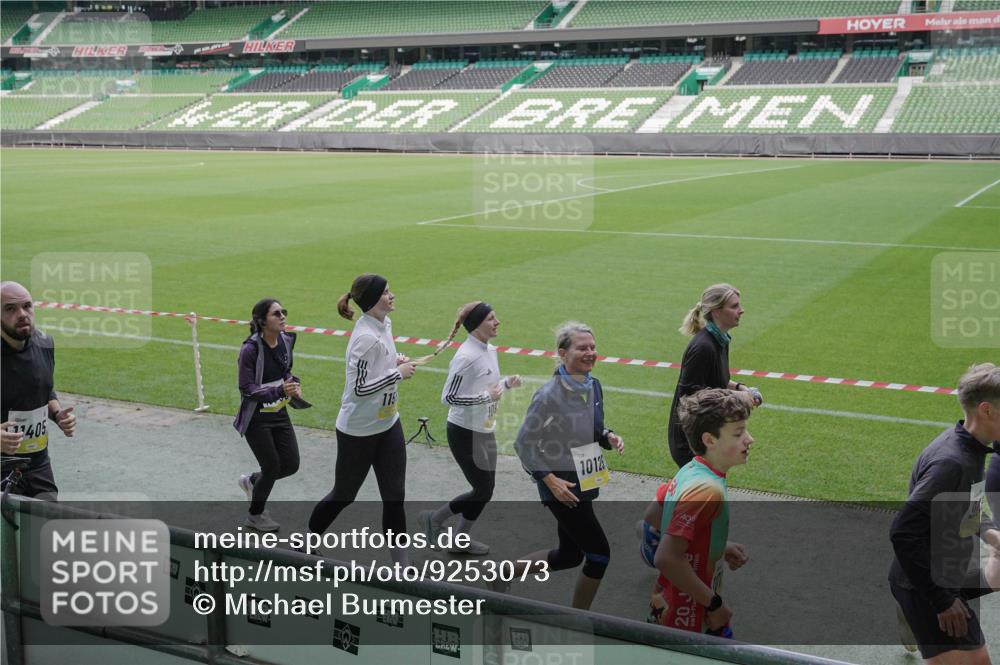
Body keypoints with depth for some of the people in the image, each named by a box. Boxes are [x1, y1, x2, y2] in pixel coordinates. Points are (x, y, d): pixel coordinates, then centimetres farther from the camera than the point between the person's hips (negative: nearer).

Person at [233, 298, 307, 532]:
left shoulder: (286, 340, -2)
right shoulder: (250, 349, -22)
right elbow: (246, 388, -22)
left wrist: (293, 383, -6)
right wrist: (280, 391, -35)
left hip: (279, 413, 6)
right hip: (256, 418, -6)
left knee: (291, 464, 6)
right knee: (272, 467, 0)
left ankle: (251, 481, 36)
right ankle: (254, 515, 25)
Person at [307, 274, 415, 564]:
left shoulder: (384, 324, 2)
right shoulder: (366, 337, -26)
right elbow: (359, 389, -28)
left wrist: (396, 360, 1)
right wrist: (399, 373, -22)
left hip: (387, 424, 8)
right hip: (359, 430, -8)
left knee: (394, 496, 7)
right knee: (344, 495, 11)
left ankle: (401, 565, 14)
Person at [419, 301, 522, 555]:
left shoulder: (490, 350, 5)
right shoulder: (467, 357, -23)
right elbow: (448, 397, -21)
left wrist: (506, 382, -1)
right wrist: (486, 397, -22)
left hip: (484, 430, 9)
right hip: (465, 433, -9)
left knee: (485, 491, 14)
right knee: (482, 492, -2)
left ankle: (461, 540, 30)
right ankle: (433, 519, 17)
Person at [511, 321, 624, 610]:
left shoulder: (593, 387, 3)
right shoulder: (549, 395, -20)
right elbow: (524, 443, -14)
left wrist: (609, 437, -5)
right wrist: (550, 479, -21)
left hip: (585, 481, 8)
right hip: (561, 485, -8)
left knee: (569, 555, 18)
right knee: (599, 554, -3)